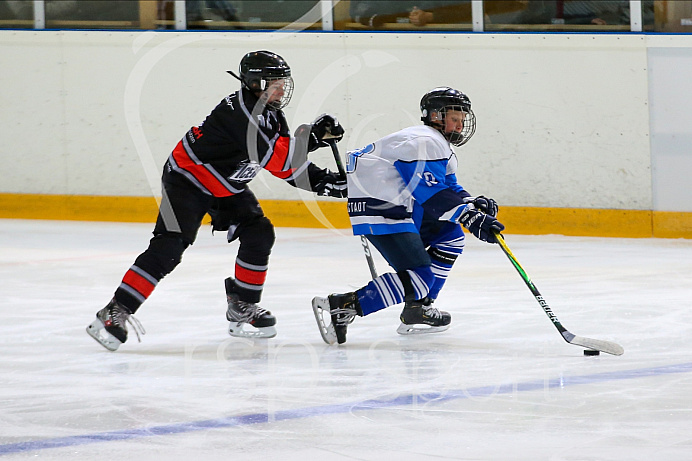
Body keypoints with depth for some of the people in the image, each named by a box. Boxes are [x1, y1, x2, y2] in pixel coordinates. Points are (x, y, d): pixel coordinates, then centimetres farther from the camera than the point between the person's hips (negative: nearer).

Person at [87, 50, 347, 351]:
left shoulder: (271, 114, 3)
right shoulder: (241, 111, -28)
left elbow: (287, 165, 9)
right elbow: (273, 157, -34)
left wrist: (322, 181, -2)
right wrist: (312, 136, -33)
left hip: (227, 187, 10)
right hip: (188, 178, -10)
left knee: (259, 234, -1)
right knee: (169, 247, -21)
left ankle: (242, 307, 14)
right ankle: (114, 314, -23)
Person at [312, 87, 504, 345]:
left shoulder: (440, 147, 22)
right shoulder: (426, 142, -14)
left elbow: (448, 188, 21)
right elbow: (430, 194, -22)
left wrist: (473, 203, 2)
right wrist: (470, 217, -25)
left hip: (401, 209, 11)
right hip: (378, 211, -11)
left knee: (451, 237, 18)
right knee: (418, 278, -19)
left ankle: (417, 312, 16)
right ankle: (339, 308, -26)